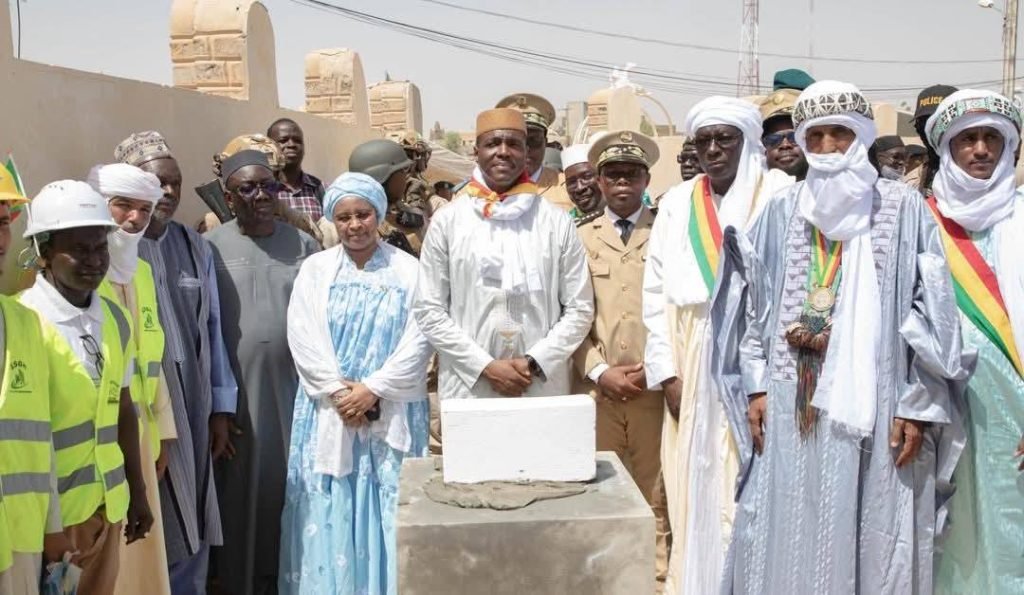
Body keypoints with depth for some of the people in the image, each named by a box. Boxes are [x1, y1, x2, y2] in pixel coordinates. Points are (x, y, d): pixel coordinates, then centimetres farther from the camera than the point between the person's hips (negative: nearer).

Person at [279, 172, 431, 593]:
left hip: (390, 414, -1)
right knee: (328, 513, 2)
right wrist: (339, 393, -12)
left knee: (386, 509, 1)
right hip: (327, 412, 1)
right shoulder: (315, 269, 7)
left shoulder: (408, 271, 2)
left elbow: (418, 342, -5)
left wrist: (372, 390, -13)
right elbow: (303, 338, -2)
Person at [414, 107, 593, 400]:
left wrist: (535, 362, -8)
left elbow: (580, 308, 4)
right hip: (468, 389, 0)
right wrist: (486, 366, -8)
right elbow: (428, 310, 1)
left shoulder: (557, 222, 4)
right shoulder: (447, 221, 2)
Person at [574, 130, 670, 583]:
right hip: (597, 387, 1)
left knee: (656, 496, 3)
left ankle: (659, 575, 13)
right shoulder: (581, 238, 11)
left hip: (655, 386, -1)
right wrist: (600, 372, -6)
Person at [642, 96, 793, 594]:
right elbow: (657, 291, 8)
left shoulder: (780, 195, -2)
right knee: (696, 493, 7)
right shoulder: (677, 204, 10)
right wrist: (667, 373, 1)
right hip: (693, 369, 4)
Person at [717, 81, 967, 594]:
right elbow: (755, 304, 10)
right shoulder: (782, 211, 8)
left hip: (873, 406, -2)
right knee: (790, 539, 7)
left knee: (874, 541, 4)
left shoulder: (904, 209, 0)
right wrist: (756, 386, 2)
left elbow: (931, 311, -2)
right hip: (793, 405, 2)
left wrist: (918, 406, -7)